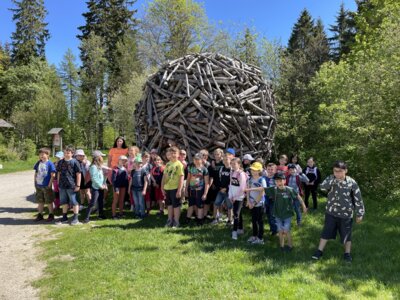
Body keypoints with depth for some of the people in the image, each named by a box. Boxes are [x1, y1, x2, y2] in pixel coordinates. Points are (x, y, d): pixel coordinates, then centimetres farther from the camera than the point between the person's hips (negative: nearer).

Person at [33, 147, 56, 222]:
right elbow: (36, 173, 14)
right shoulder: (38, 163, 6)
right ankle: (40, 215, 26)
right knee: (40, 201, 15)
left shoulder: (50, 164, -11)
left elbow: (53, 175, -12)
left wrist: (49, 184, -14)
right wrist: (35, 183, 8)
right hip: (38, 186, 6)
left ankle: (51, 215, 17)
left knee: (49, 202, 5)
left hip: (46, 186, -5)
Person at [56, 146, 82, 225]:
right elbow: (59, 173, 17)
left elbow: (78, 174, -8)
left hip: (71, 186, -6)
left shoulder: (74, 162, -9)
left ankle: (75, 218, 12)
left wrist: (78, 185, -11)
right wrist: (58, 183, 14)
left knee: (74, 202, 2)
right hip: (62, 186, 6)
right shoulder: (60, 162, 8)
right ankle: (64, 218, 28)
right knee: (64, 202, 16)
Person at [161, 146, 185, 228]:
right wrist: (162, 187, 7)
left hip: (175, 188, -6)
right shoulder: (168, 164, 9)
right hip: (167, 188, 6)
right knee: (169, 205, 15)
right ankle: (170, 220, 27)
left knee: (176, 205, 3)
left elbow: (181, 177, -13)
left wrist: (179, 190, -17)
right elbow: (164, 176, 12)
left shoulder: (179, 164, -9)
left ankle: (176, 222, 13)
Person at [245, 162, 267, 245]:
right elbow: (248, 191, 6)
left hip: (259, 204, -6)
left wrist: (255, 203, -14)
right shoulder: (250, 179, 3)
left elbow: (261, 193, -16)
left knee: (260, 221, 4)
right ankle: (254, 236, 31)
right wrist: (249, 201, -4)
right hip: (252, 204, 6)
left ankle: (260, 238, 13)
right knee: (253, 220, 16)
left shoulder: (262, 180, -15)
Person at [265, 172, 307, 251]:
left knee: (286, 231, 3)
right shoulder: (274, 189, -11)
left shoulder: (289, 190, -16)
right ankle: (282, 245, 31)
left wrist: (303, 206, 0)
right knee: (280, 231, 13)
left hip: (287, 215, -2)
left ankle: (290, 245, 25)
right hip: (278, 215, 3)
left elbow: (298, 196, -4)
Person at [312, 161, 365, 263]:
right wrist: (333, 179, -34)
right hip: (331, 213, 1)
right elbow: (323, 187, -27)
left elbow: (358, 199, -5)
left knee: (346, 235, 13)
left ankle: (347, 253, 31)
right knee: (326, 232, 9)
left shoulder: (352, 183, -11)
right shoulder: (331, 179, -7)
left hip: (346, 214, -1)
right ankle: (319, 251, 21)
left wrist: (359, 214, -3)